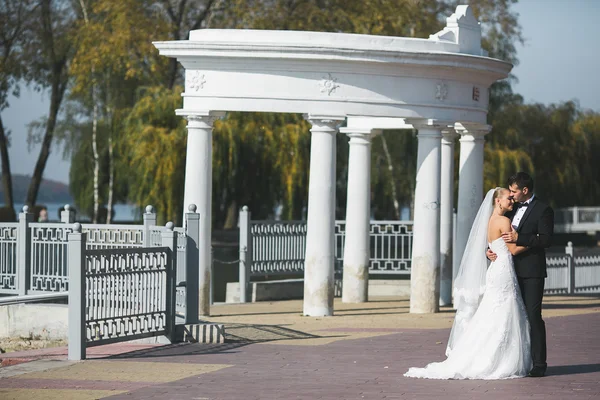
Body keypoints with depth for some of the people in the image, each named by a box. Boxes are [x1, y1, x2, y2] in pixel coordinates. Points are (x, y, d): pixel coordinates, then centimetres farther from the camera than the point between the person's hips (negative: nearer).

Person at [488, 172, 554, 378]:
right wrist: (491, 249, 2)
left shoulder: (543, 210, -6)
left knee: (533, 315, -9)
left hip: (532, 272, -7)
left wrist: (518, 238, -20)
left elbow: (546, 239, -15)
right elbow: (501, 235, 21)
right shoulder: (513, 209, 16)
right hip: (513, 270, 7)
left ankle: (538, 363, -7)